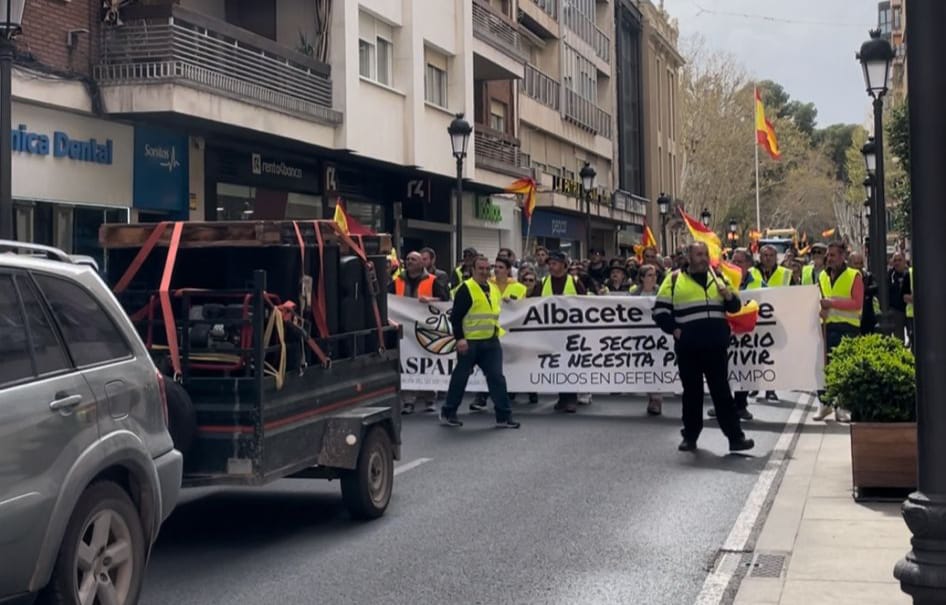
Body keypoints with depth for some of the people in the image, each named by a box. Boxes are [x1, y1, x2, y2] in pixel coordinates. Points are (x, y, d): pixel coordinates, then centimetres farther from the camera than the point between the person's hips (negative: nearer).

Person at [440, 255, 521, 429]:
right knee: (460, 377, 4)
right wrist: (459, 338, -19)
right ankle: (448, 414, 18)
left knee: (497, 377, 0)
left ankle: (503, 416, 4)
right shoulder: (466, 289, -10)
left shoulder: (494, 288, 13)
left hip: (491, 342, 6)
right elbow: (455, 316, -12)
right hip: (469, 342, -6)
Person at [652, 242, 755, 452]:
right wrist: (674, 330, -9)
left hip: (716, 346, 2)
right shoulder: (674, 279, 2)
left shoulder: (717, 277, 12)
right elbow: (660, 310, 2)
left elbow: (735, 307, 14)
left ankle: (735, 436, 4)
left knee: (722, 392, 3)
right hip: (688, 347, -2)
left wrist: (729, 296, -8)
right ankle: (690, 436, 17)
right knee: (692, 393, 6)